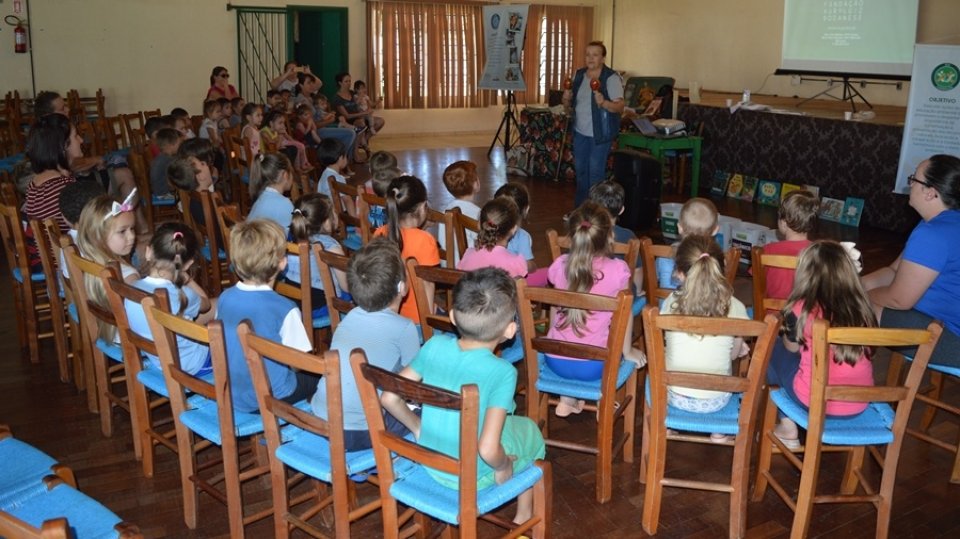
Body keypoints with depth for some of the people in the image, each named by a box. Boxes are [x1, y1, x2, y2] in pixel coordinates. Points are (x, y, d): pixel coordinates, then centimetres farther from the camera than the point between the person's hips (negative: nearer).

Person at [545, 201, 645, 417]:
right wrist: (628, 352, 11)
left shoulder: (560, 265, -6)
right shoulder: (617, 270, -15)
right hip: (592, 367, -2)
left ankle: (567, 398, 26)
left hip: (555, 361, 3)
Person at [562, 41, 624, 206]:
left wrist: (603, 102, -39)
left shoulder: (611, 78, -12)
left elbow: (620, 107, -20)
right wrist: (567, 98, -9)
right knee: (580, 170, 15)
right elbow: (568, 105, 14)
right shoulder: (579, 75, 7)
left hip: (600, 134, -6)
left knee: (596, 173, -4)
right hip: (580, 132, 6)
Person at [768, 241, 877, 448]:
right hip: (859, 405, 5)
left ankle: (788, 429, 25)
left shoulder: (801, 309, -13)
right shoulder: (861, 308, -3)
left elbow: (791, 347, 5)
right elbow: (866, 350, 12)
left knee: (775, 349, 21)